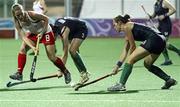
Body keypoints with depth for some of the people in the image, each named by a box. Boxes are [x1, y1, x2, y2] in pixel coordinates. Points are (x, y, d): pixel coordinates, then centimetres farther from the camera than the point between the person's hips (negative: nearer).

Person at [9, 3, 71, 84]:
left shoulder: (31, 15, -32)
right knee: (22, 49, -16)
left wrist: (42, 32, -22)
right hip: (33, 34, 5)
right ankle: (19, 73, -12)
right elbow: (24, 37, -22)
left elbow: (46, 19, -20)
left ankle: (66, 73, 11)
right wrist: (32, 47, -36)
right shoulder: (18, 23, -18)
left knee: (51, 57, -8)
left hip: (45, 32, -5)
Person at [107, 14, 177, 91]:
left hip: (153, 40, -10)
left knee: (130, 60, -9)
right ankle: (169, 80, 21)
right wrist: (117, 65, 26)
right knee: (147, 64, 25)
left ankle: (121, 84, -15)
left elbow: (133, 46, 0)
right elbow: (125, 50, 29)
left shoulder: (126, 27, 0)